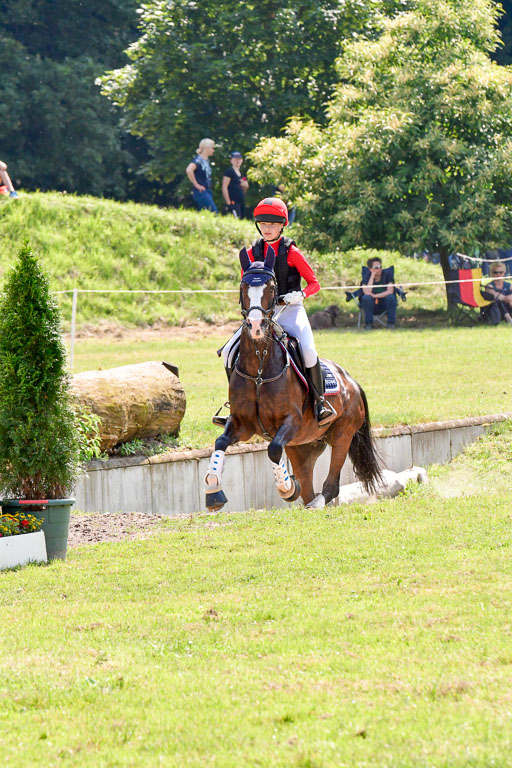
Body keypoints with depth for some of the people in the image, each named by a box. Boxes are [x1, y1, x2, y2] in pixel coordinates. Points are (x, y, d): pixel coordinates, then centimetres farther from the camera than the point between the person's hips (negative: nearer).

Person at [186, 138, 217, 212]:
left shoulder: (206, 161, 15)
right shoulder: (198, 159, -12)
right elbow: (189, 170, -28)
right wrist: (196, 185, -20)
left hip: (208, 191, 9)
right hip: (201, 192, -9)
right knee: (214, 213, -16)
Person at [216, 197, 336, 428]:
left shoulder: (291, 252, -4)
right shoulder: (252, 253, 6)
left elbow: (314, 283, -1)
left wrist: (300, 294, -20)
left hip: (290, 310, -4)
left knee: (307, 349, -29)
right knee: (230, 351, -9)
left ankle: (320, 401, -14)